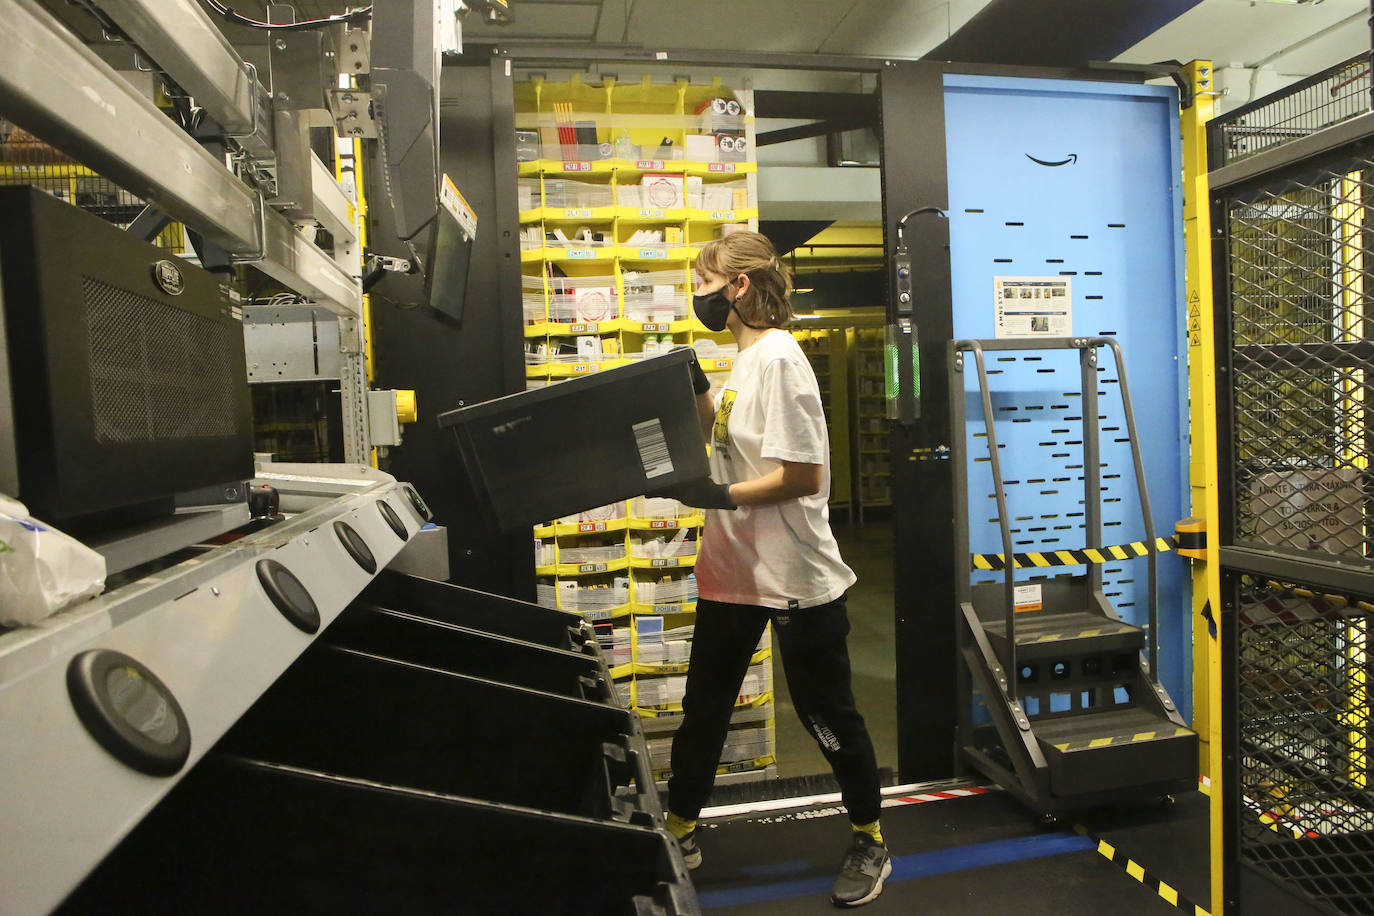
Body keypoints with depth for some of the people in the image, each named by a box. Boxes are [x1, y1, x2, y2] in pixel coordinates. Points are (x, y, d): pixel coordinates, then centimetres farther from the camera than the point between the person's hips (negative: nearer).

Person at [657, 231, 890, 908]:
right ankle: (679, 834, 36)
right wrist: (698, 389, 6)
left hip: (795, 574, -9)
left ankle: (870, 843, 32)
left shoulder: (777, 358, -19)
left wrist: (722, 496, -24)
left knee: (826, 712, 9)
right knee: (702, 706, 17)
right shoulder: (744, 358, 9)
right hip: (734, 566, 9)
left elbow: (803, 474, -23)